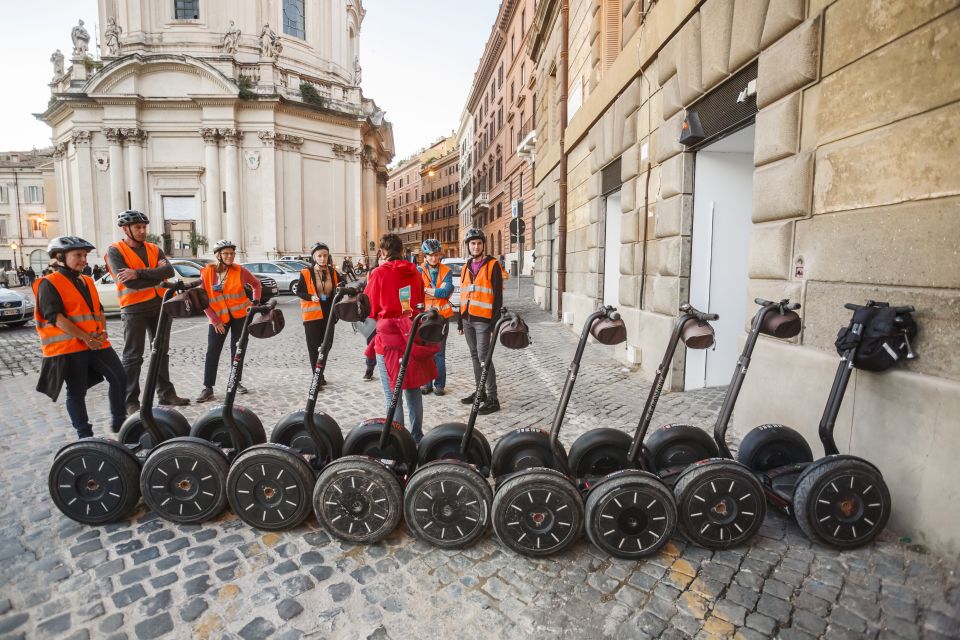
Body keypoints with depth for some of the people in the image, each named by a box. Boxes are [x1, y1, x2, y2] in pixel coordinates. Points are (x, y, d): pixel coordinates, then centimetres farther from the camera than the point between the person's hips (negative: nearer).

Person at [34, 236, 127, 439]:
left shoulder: (87, 281, 17)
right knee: (77, 391, 2)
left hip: (96, 342, 6)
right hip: (68, 347, -6)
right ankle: (85, 435, 12)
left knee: (119, 377, 2)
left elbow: (98, 309, 16)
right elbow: (55, 316, -14)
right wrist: (85, 338, -19)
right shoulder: (49, 283, -5)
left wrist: (103, 331, -2)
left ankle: (118, 421, 16)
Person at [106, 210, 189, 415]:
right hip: (134, 308, -5)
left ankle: (166, 393, 23)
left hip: (158, 305, 5)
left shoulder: (154, 249, 9)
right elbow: (128, 282, -18)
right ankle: (131, 401, 6)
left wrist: (139, 273, -19)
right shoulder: (115, 250, -4)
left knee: (161, 351, 13)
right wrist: (156, 275, -9)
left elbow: (169, 271, -10)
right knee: (133, 356, -1)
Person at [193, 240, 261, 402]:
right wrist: (215, 320, -10)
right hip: (218, 318, 0)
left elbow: (256, 283, 10)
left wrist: (256, 302, -2)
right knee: (212, 351, -2)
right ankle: (208, 387, 3)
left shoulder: (239, 271, -8)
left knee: (237, 349, 8)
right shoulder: (207, 272, -7)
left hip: (240, 315, 0)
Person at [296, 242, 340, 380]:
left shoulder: (333, 272, 4)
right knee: (314, 347, 0)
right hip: (312, 314, -4)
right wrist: (311, 297, -18)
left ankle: (320, 375, 28)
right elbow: (299, 291, -1)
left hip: (328, 313, 4)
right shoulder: (306, 273, -7)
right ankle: (317, 377, 8)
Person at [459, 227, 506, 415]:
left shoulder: (493, 265, -5)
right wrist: (461, 321, 17)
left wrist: (495, 323, -14)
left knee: (483, 356, -8)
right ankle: (480, 391, 24)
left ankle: (492, 399, -2)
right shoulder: (466, 268, 15)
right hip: (468, 319, 7)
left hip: (483, 319, -7)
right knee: (475, 356, 12)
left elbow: (498, 296, -9)